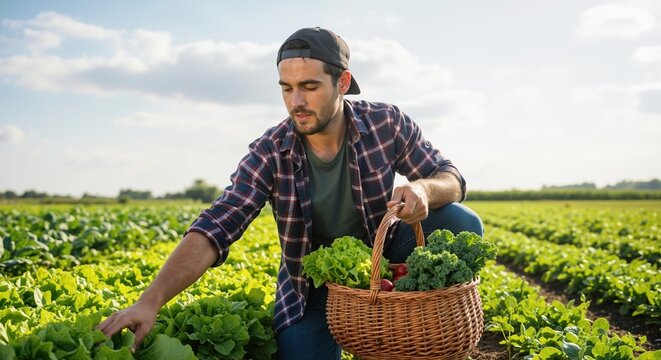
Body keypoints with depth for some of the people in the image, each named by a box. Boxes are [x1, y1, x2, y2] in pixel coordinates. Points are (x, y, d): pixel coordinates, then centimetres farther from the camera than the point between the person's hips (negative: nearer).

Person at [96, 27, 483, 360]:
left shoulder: (387, 124, -15)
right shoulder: (270, 154, -19)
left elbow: (452, 179, -6)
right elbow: (213, 230, -28)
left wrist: (423, 189, -33)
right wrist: (150, 301, -42)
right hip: (313, 284, -1)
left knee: (462, 224, -20)